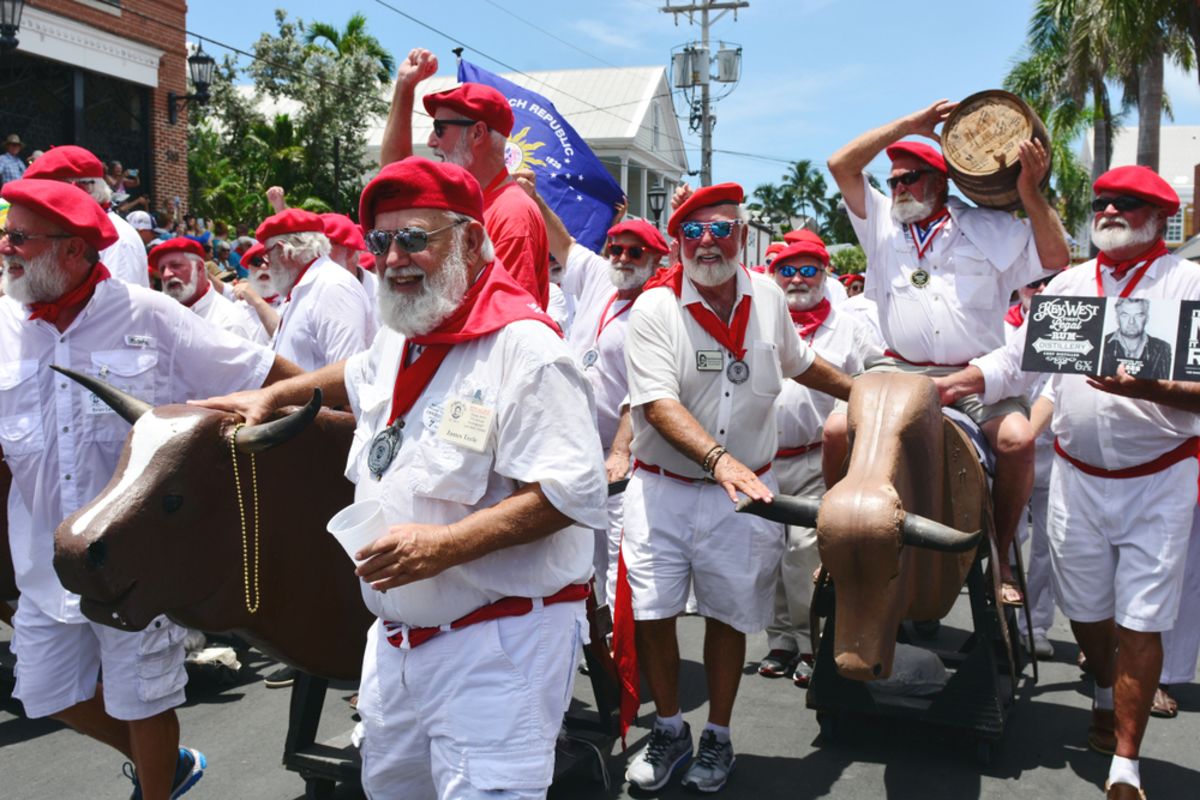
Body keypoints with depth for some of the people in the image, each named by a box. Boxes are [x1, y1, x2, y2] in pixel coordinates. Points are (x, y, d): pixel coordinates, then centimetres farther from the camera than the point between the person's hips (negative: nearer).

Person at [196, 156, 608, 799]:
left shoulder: (523, 347, -19)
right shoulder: (398, 340, 10)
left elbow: (570, 492, -24)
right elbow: (359, 378, 36)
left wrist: (448, 544, -30)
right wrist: (272, 396, 30)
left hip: (496, 647, -8)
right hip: (397, 639, 9)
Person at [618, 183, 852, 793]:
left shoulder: (767, 297, 3)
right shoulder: (654, 307, -11)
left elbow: (799, 363, 22)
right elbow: (658, 404, -21)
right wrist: (718, 458, -34)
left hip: (746, 490, 3)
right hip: (663, 488, -2)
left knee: (729, 615, 8)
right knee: (649, 611, -1)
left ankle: (717, 737, 27)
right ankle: (669, 730, 22)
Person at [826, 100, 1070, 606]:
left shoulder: (991, 229, 14)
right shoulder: (882, 221, 18)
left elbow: (1055, 258, 5)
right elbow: (841, 165, 10)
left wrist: (1030, 194, -3)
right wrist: (910, 124, 8)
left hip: (975, 375, -1)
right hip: (898, 370, 1)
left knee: (1018, 438, -28)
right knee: (838, 430, -23)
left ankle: (1000, 558, -9)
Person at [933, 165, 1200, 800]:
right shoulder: (1069, 283, 7)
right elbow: (1015, 357, 6)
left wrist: (1148, 389, -34)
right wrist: (954, 383, -10)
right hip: (1077, 475, 4)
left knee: (1140, 622, -1)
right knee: (1085, 607, 15)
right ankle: (1106, 701, 43)